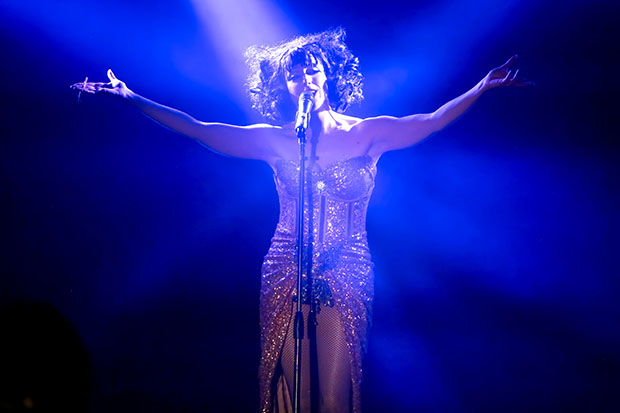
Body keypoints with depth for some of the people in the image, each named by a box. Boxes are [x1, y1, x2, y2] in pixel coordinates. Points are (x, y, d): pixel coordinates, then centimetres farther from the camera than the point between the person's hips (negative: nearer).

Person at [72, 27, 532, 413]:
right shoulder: (275, 140, 7)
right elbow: (196, 128, 7)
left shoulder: (366, 133, 5)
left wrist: (484, 87, -15)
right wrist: (131, 98, 3)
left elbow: (431, 122, -4)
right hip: (285, 276, 1)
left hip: (346, 279, -1)